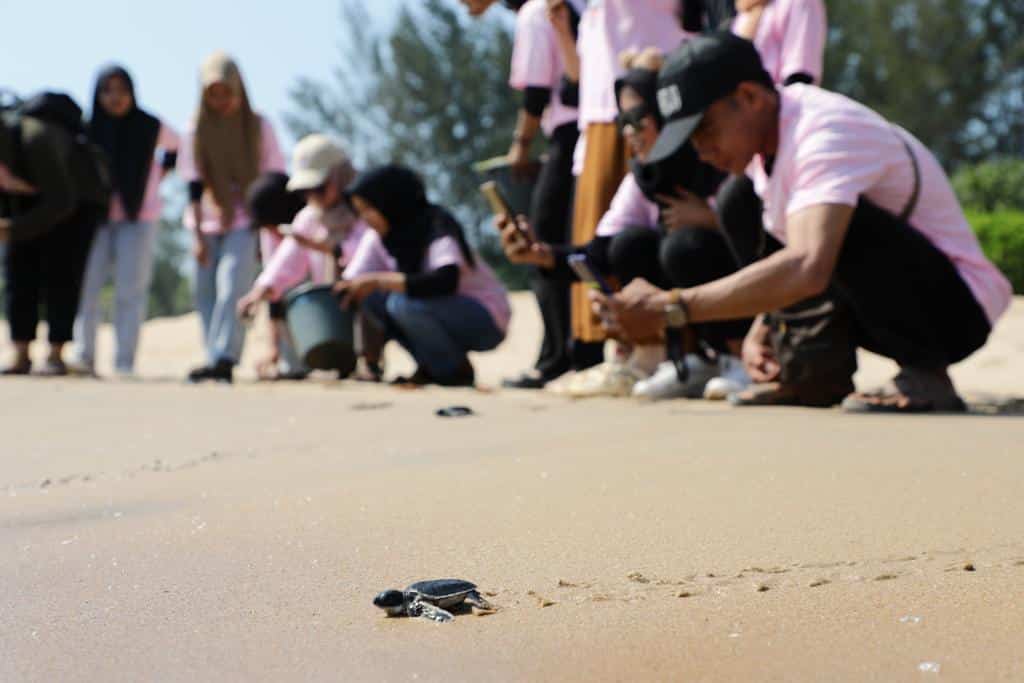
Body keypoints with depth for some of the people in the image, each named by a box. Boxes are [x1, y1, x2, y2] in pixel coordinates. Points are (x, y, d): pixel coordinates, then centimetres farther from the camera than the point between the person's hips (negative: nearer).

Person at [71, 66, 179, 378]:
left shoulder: (151, 127, -2)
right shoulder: (88, 129, -3)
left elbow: (177, 146, 18)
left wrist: (162, 171, 7)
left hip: (139, 217, 0)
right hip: (97, 217, 1)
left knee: (130, 290, -3)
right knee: (86, 285, -9)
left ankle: (125, 361, -1)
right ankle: (84, 357, -3)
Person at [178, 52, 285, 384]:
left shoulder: (258, 126, -4)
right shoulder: (198, 130, -1)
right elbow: (195, 186, -3)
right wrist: (197, 235, -7)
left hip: (246, 222, -3)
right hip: (209, 222, 3)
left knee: (232, 287, -19)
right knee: (205, 294, 3)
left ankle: (223, 359, -26)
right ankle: (218, 359, 11)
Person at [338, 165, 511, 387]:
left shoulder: (438, 226, -21)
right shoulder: (378, 237, 0)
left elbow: (446, 282, -37)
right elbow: (351, 283, -2)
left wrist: (379, 280, -38)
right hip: (445, 312, 7)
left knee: (403, 303, -30)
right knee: (370, 297, -10)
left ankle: (457, 370, -10)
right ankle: (432, 367, -1)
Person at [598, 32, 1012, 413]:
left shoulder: (825, 134, -26)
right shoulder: (766, 131, 1)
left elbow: (806, 268, -43)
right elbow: (792, 258, 16)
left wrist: (671, 309, -44)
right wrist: (759, 331, -1)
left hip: (959, 306, -9)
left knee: (843, 223, -35)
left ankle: (925, 377, -19)